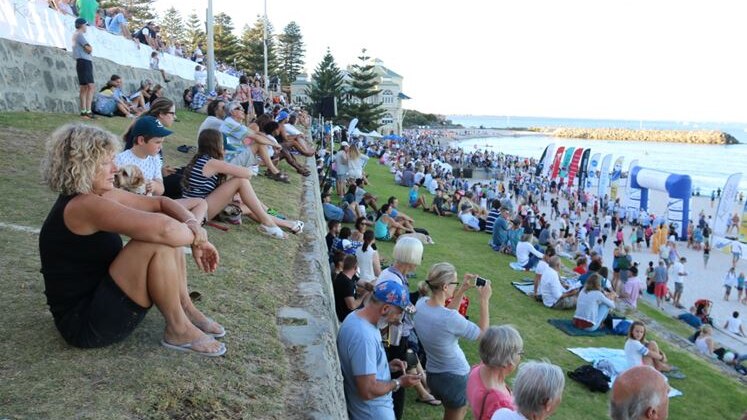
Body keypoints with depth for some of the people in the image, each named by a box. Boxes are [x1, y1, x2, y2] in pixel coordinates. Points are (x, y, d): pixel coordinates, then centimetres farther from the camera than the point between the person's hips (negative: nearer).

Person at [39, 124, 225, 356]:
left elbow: (160, 202, 7)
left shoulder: (102, 195, 4)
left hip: (100, 293, 10)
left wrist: (193, 226, -12)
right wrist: (196, 235, -15)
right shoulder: (84, 206, -24)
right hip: (84, 324, -9)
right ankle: (178, 330, -9)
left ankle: (185, 308, 4)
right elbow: (161, 227, -35)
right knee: (160, 242, -25)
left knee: (168, 237, 4)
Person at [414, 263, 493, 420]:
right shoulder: (451, 319, -32)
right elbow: (482, 332, -16)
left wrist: (463, 289, 2)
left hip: (433, 374, 7)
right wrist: (484, 299, -12)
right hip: (455, 377, -7)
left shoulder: (421, 303, -12)